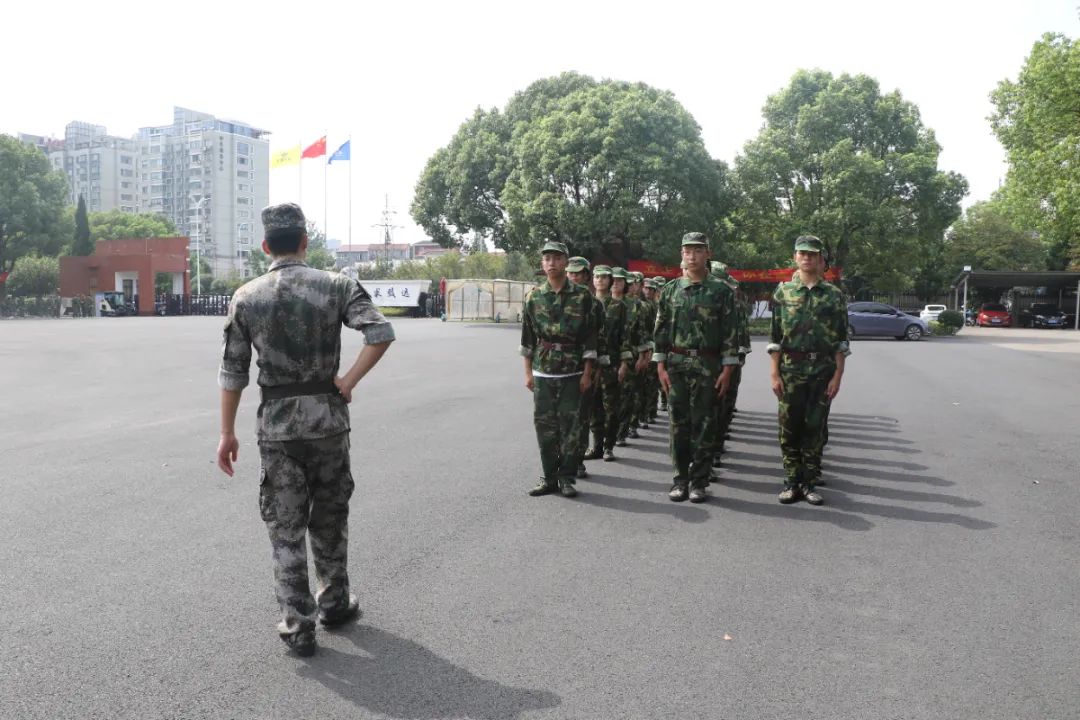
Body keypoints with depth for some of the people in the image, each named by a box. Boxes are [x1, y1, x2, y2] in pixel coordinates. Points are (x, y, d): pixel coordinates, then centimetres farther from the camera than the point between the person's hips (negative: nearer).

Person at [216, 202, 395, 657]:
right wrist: (349, 381, -9)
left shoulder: (246, 297, 0)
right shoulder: (335, 285, -3)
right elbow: (381, 333, -17)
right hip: (327, 416, 0)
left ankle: (297, 627, 12)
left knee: (285, 526, 8)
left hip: (276, 422, 0)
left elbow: (232, 371, 1)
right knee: (330, 517, 17)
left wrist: (227, 432, 7)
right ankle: (335, 604, 31)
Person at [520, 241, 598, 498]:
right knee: (545, 426, 5)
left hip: (572, 373, -2)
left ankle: (566, 478, 11)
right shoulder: (534, 296, 5)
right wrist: (528, 372, 5)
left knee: (570, 427, 1)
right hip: (542, 373, 2)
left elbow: (590, 337, -2)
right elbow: (527, 337, 8)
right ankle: (549, 477, 16)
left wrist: (587, 373, -6)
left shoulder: (582, 296, -2)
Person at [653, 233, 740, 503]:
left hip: (708, 367, -2)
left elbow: (730, 332, -1)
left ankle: (699, 482, 12)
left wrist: (727, 369, -7)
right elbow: (661, 330, 8)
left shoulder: (721, 291, 1)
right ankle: (681, 479, 15)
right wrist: (661, 366, 1)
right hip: (676, 365, 2)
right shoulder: (671, 290, 8)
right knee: (678, 423, 5)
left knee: (704, 425, 3)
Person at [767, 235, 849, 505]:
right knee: (789, 427, 3)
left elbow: (841, 341, 2)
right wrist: (775, 374, -3)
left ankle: (810, 482, 14)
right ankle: (792, 481, 14)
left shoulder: (834, 295, 3)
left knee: (815, 427, 4)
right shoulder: (783, 292, 4)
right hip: (791, 370, 0)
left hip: (823, 371, 0)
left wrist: (837, 375, -5)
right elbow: (775, 338, 3)